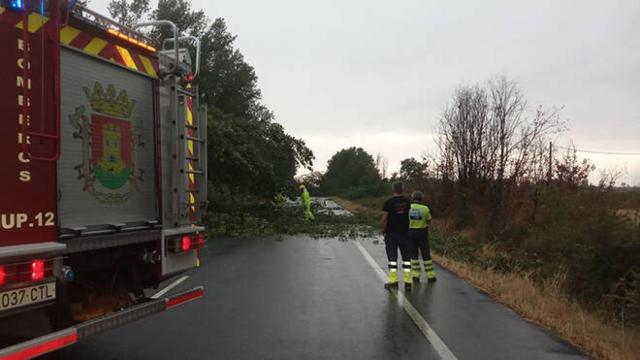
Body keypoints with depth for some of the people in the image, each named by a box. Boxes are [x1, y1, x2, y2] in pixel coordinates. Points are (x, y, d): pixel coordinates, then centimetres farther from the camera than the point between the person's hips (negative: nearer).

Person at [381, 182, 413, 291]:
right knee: (406, 258, 8)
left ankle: (393, 281, 3)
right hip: (405, 233, 3)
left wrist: (384, 230, 0)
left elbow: (384, 219, -12)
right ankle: (407, 282, 8)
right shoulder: (408, 202, 1)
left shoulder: (389, 202, -10)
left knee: (392, 257, 3)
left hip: (391, 234, -3)